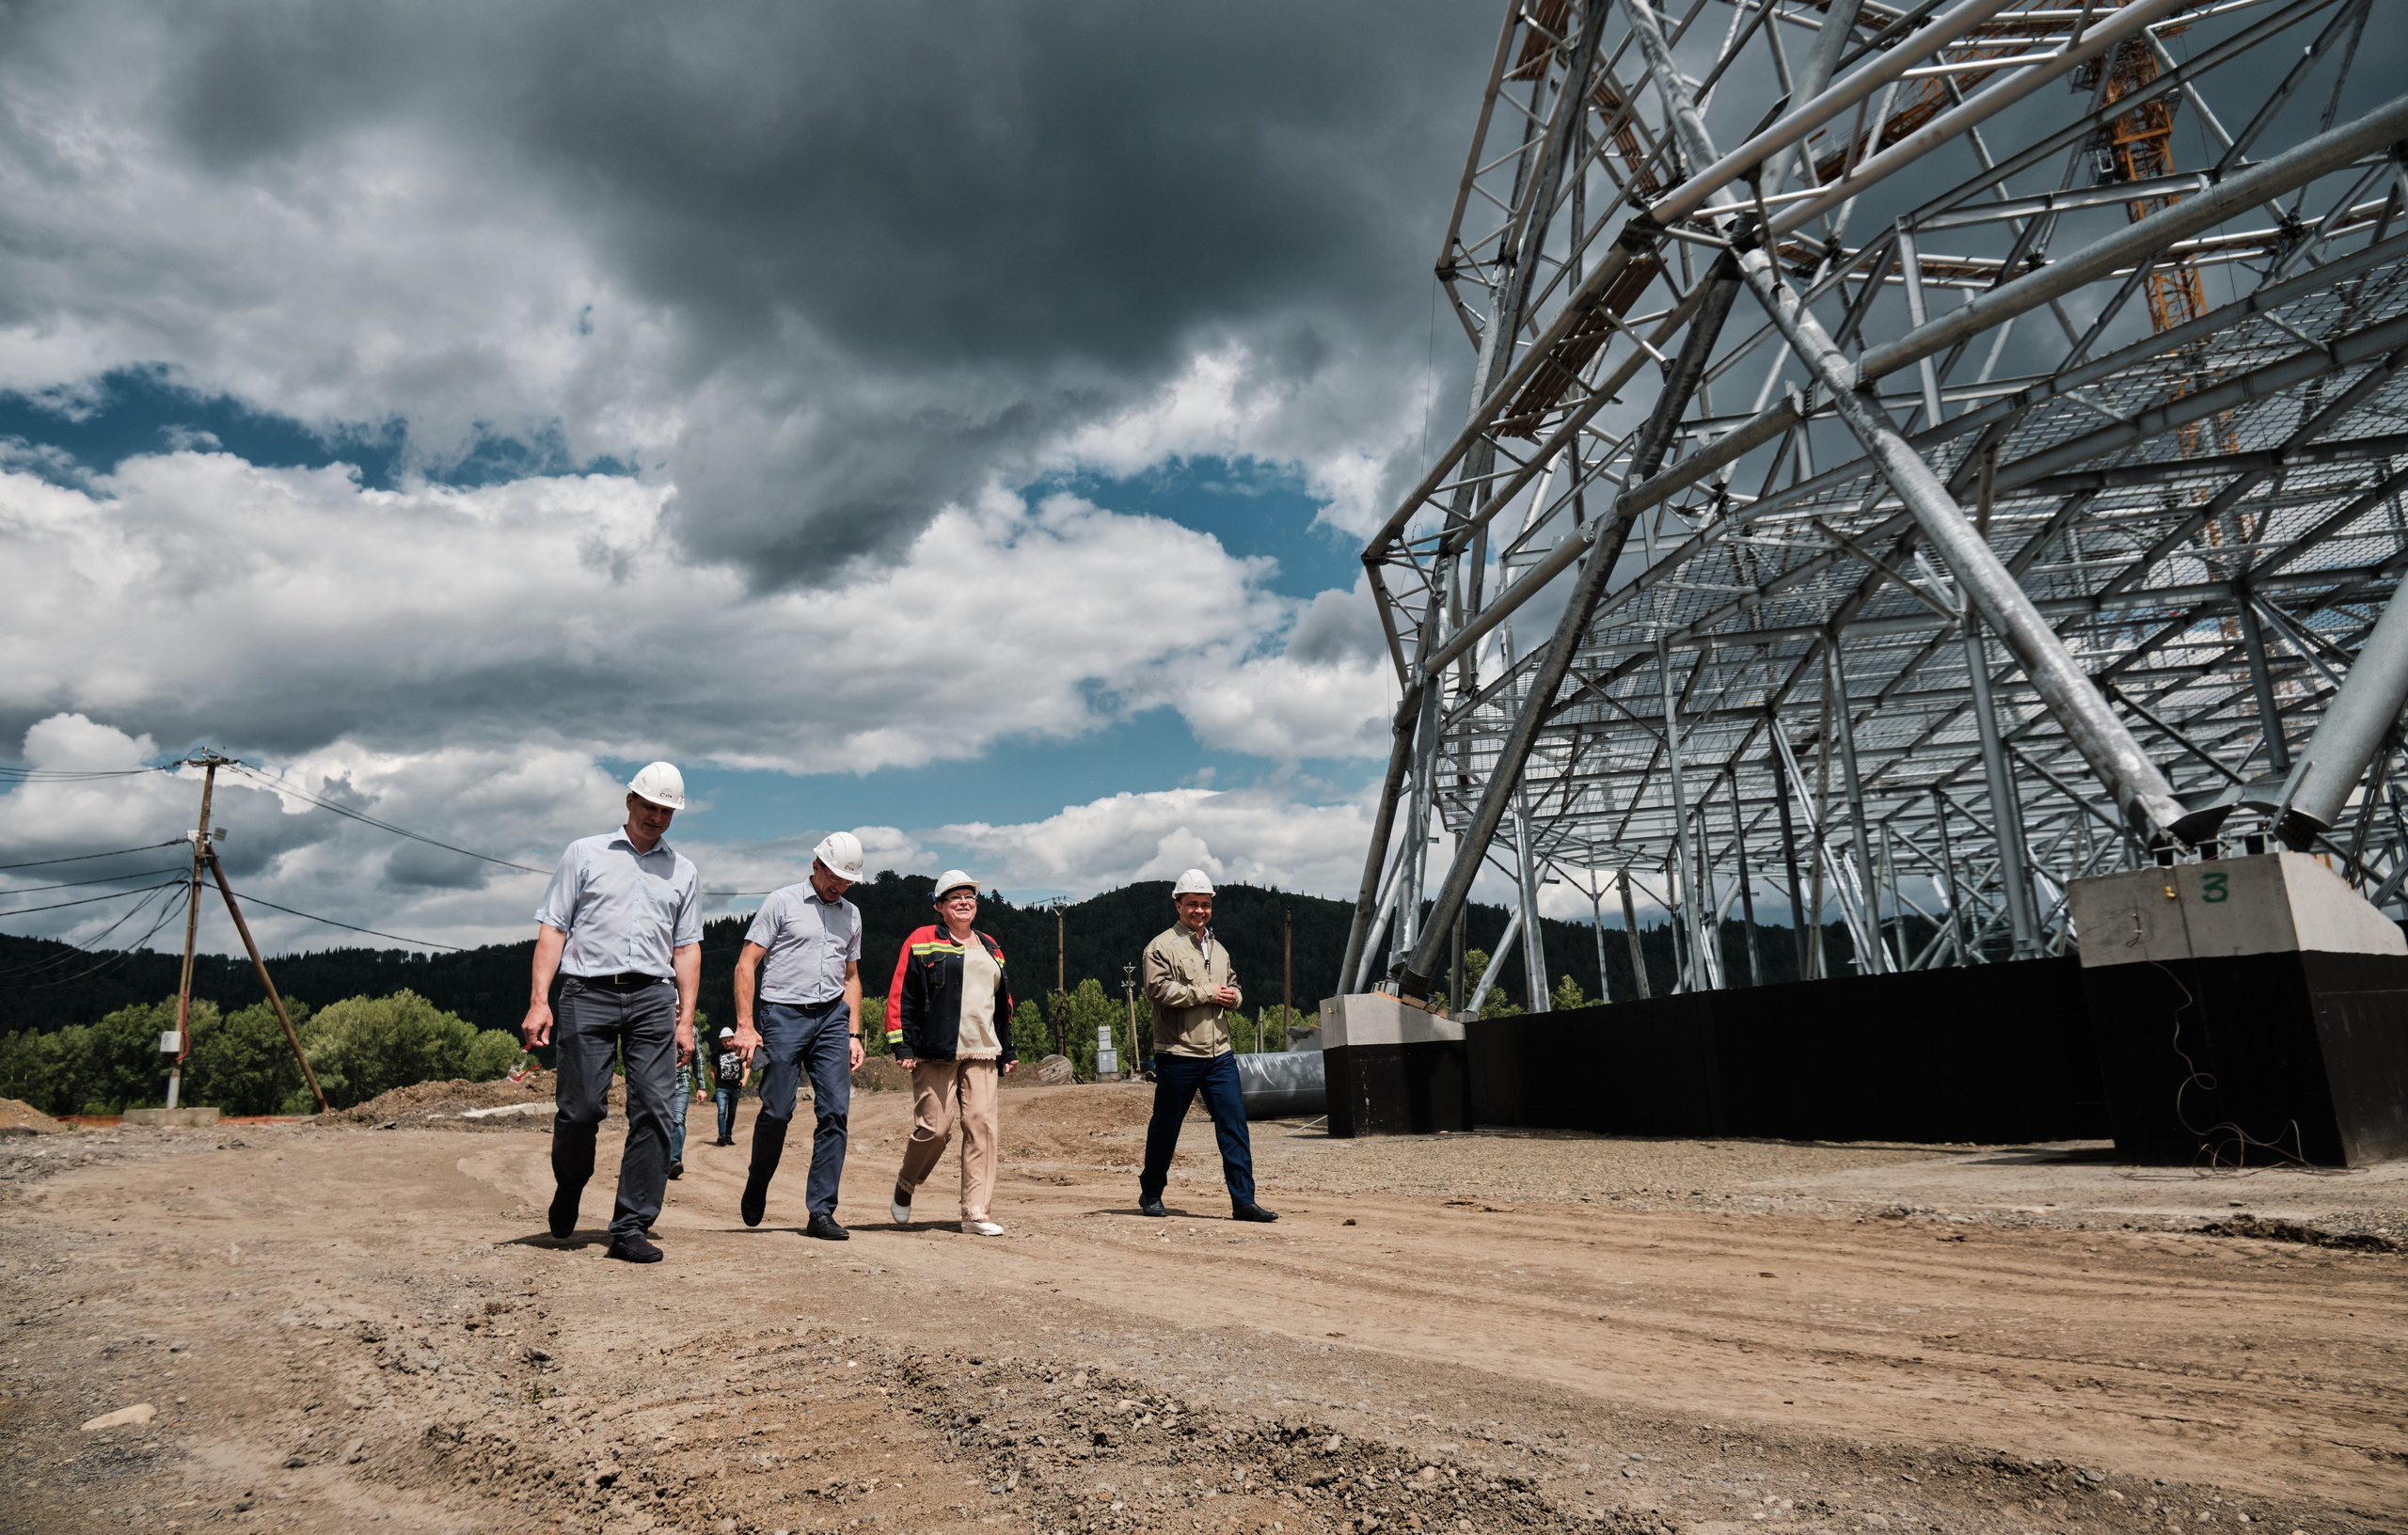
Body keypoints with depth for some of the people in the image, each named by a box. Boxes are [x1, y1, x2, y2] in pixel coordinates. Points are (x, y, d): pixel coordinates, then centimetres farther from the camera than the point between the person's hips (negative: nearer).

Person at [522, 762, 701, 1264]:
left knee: (653, 1110, -7)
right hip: (588, 994, -2)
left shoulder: (683, 872, 18)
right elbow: (552, 927, 6)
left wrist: (686, 1019, 7)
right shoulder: (585, 854, 12)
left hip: (653, 999, 2)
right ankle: (567, 1192, 25)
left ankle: (631, 1227, 0)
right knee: (579, 1108, -5)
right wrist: (539, 1001, -5)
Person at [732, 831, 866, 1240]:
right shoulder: (782, 903, 2)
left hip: (832, 1017, 4)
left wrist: (853, 1033, 13)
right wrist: (745, 1025, -10)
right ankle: (756, 1188, 24)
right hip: (785, 1014, -4)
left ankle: (821, 1212, -2)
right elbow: (746, 964, -1)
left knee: (835, 1111, -6)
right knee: (777, 1110, -4)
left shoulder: (851, 915, 17)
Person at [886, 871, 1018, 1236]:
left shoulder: (991, 947, 20)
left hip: (982, 1055, 5)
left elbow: (1003, 1002, 26)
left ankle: (975, 1215, 0)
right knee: (935, 1127, -6)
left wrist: (1006, 1051, 22)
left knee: (982, 1127, -4)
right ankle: (905, 1184, 24)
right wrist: (901, 1046, -9)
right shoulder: (922, 942, 3)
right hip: (935, 1054, -5)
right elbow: (900, 996, -1)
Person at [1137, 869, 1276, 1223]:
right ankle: (1150, 1193, 25)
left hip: (1219, 1053, 5)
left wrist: (1232, 996, 2)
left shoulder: (1219, 949, 18)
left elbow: (1233, 988, 27)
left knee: (1234, 1122, -3)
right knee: (1165, 1127, 7)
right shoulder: (1162, 947, -4)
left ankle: (1243, 1200, -1)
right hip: (1177, 1054, -5)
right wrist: (1208, 993, -14)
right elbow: (1160, 991, -17)